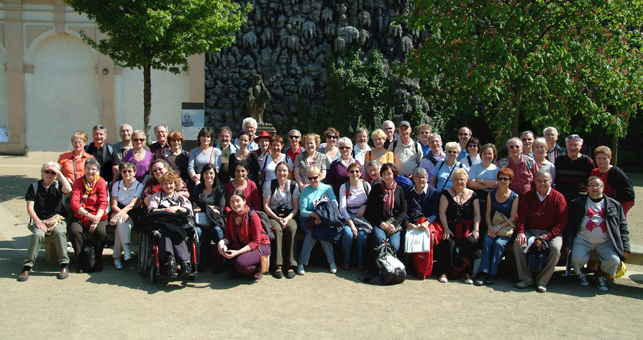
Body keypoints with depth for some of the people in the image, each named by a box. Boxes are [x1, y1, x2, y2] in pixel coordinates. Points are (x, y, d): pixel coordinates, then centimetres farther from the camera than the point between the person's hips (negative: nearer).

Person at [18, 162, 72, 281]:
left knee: (59, 232, -34)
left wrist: (60, 174, -10)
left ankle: (64, 265, -25)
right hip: (40, 220, 0)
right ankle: (27, 267, -23)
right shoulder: (34, 186, 7)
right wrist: (37, 222, -13)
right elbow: (30, 207, 1)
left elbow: (68, 189, -15)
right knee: (38, 234, -33)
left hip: (57, 219, 0)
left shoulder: (58, 185, 9)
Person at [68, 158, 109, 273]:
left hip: (99, 216, -1)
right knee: (74, 231, -29)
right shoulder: (78, 182, 4)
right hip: (80, 217, 1)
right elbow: (74, 203, -8)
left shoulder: (101, 181, 3)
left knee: (101, 232, -30)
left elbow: (103, 203, -4)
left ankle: (98, 260, -9)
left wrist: (96, 219, -20)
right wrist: (89, 216, -22)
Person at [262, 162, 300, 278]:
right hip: (273, 216, -1)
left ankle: (290, 265, -29)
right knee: (277, 229, -33)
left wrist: (287, 218, -13)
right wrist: (278, 218, -12)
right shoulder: (269, 184, 4)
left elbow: (296, 207, 5)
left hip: (289, 215, 1)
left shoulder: (293, 185, 7)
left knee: (292, 229, -31)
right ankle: (278, 265, -30)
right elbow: (266, 206, 0)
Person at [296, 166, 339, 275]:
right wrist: (314, 214, -25)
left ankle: (331, 261, -17)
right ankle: (301, 263, -22)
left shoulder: (327, 188, 5)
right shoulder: (305, 191, 3)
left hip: (324, 220, 0)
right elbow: (302, 211, -4)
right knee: (312, 233, -31)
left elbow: (334, 204, -11)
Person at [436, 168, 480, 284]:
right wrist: (446, 229, -11)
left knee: (470, 241, -29)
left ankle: (466, 272, -14)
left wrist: (476, 229, -7)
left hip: (467, 229, 1)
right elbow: (442, 211, 0)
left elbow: (477, 214, 7)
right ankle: (445, 272, -18)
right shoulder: (447, 193, 8)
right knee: (448, 242, -30)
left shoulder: (472, 195, 13)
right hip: (451, 227, -1)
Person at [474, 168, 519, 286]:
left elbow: (512, 217, -3)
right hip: (492, 227, 2)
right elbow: (488, 212, 7)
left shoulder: (514, 197, 2)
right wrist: (490, 227, -10)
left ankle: (492, 274, -23)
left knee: (499, 243, -29)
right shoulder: (491, 194, 11)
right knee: (487, 242, -27)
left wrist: (498, 227, -16)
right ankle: (482, 273, -29)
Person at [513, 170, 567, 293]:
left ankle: (542, 281, -16)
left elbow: (561, 221, -5)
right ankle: (526, 278, -16)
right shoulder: (528, 195, 10)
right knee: (518, 243, -26)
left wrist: (549, 235, -17)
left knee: (555, 248, -32)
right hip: (530, 231, 2)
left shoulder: (558, 197, 2)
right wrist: (520, 232, -14)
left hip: (551, 233, -2)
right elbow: (521, 215, 4)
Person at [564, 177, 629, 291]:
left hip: (606, 241, 1)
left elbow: (623, 227, 12)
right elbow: (570, 225, 6)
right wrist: (567, 243, -5)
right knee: (577, 258, -27)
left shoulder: (614, 205, 15)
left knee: (614, 260, -24)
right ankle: (580, 274, 11)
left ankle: (601, 275, 11)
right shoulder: (577, 203, 11)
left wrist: (625, 248, 2)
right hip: (583, 239, -1)